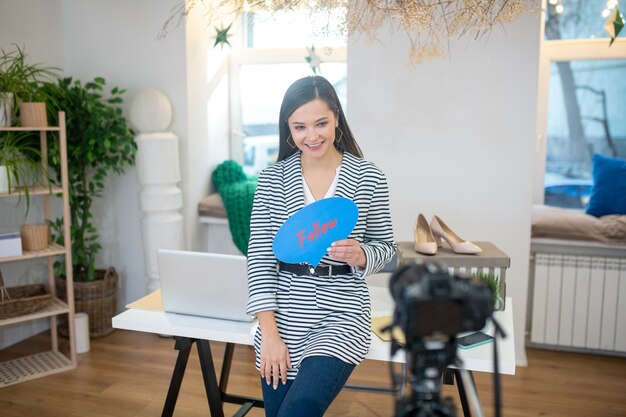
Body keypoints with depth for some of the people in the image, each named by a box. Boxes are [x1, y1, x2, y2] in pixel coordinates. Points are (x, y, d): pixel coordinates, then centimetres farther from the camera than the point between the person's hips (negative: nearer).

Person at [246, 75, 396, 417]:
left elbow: (385, 247, 5)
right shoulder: (272, 178, -1)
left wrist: (359, 255, -19)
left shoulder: (368, 177, -3)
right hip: (284, 314, 2)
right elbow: (259, 256, -3)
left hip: (342, 313, -2)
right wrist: (269, 333, -8)